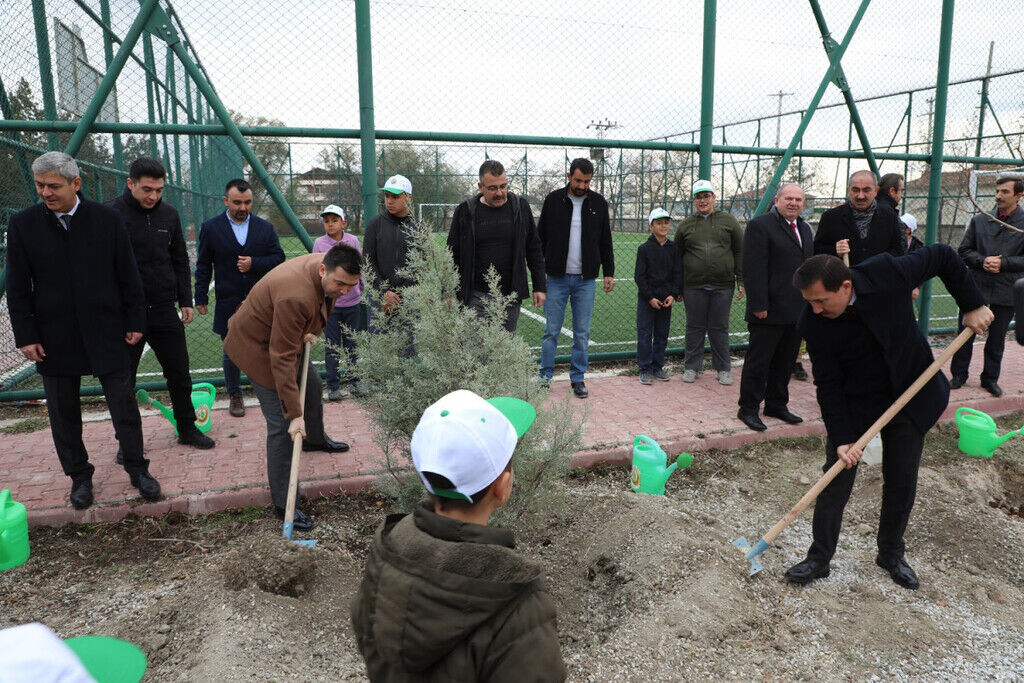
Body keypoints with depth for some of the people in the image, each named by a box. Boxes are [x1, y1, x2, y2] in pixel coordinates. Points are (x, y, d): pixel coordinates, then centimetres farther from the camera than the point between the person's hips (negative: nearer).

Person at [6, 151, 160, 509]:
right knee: (63, 412, 10)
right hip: (54, 338, 1)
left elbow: (128, 276, 2)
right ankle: (79, 476, 26)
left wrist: (135, 322, 0)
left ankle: (137, 469, 21)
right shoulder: (22, 224, -1)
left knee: (124, 405, 6)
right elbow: (17, 288, 1)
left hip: (106, 332, -1)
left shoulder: (107, 219, -2)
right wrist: (26, 336, -3)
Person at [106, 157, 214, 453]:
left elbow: (180, 262, 13)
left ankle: (187, 429, 25)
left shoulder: (169, 214, 6)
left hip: (164, 310, 4)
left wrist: (186, 301, 8)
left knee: (179, 374, 10)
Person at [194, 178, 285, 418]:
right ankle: (234, 395, 25)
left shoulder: (265, 228, 6)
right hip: (229, 304, 0)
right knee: (231, 353, 9)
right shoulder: (211, 228, 3)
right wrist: (201, 298, 2)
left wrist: (254, 263, -11)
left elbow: (279, 258, 5)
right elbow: (203, 266, 5)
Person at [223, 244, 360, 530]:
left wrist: (310, 331, 2)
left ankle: (314, 439, 57)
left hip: (286, 337, 9)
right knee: (282, 424, -11)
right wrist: (294, 413, -35)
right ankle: (283, 504, -1)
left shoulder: (330, 273, -14)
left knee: (312, 386, 27)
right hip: (257, 345, -9)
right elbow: (282, 359, -38)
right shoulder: (296, 297, -41)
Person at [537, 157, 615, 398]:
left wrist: (609, 272, 6)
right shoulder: (553, 200, 1)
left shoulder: (598, 203, 5)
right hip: (557, 278, -1)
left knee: (582, 332, 6)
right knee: (551, 331, 3)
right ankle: (545, 376, 15)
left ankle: (578, 378, 17)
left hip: (585, 279, 1)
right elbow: (540, 238, 5)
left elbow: (605, 241, 11)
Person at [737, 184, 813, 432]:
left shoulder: (805, 229, 17)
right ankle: (748, 409, 10)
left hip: (797, 310, 8)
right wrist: (759, 305, -20)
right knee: (758, 360, 0)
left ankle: (777, 404, 27)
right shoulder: (759, 226, -8)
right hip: (770, 310, -8)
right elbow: (754, 269, -15)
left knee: (785, 361, 15)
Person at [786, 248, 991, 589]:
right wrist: (842, 438, -20)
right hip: (853, 404, -1)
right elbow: (828, 386, -17)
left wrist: (973, 305, -8)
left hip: (910, 397, 1)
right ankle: (819, 558, 15)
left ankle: (891, 554, 32)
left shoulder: (887, 272, -26)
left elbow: (943, 256, -8)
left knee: (902, 484, 11)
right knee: (835, 482, -2)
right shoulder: (813, 325, -24)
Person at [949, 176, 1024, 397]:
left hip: (1006, 290, -1)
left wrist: (1003, 263, -17)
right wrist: (982, 261, -11)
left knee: (997, 340, 10)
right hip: (975, 287, 1)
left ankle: (990, 378, 24)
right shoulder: (979, 220, 4)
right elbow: (963, 250, 6)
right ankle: (959, 375, 20)